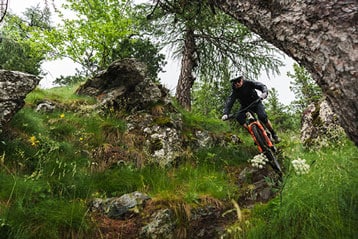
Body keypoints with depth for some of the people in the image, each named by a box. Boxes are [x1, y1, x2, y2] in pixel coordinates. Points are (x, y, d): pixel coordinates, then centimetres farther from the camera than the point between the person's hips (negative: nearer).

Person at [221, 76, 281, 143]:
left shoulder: (248, 83, -21)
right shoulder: (234, 92, -17)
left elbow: (262, 86, -27)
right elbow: (229, 102, -27)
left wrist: (264, 93, -51)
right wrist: (225, 114, -43)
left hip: (256, 103, -2)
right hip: (245, 106, 3)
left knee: (263, 117, -25)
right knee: (239, 117, -24)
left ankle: (274, 134, -4)